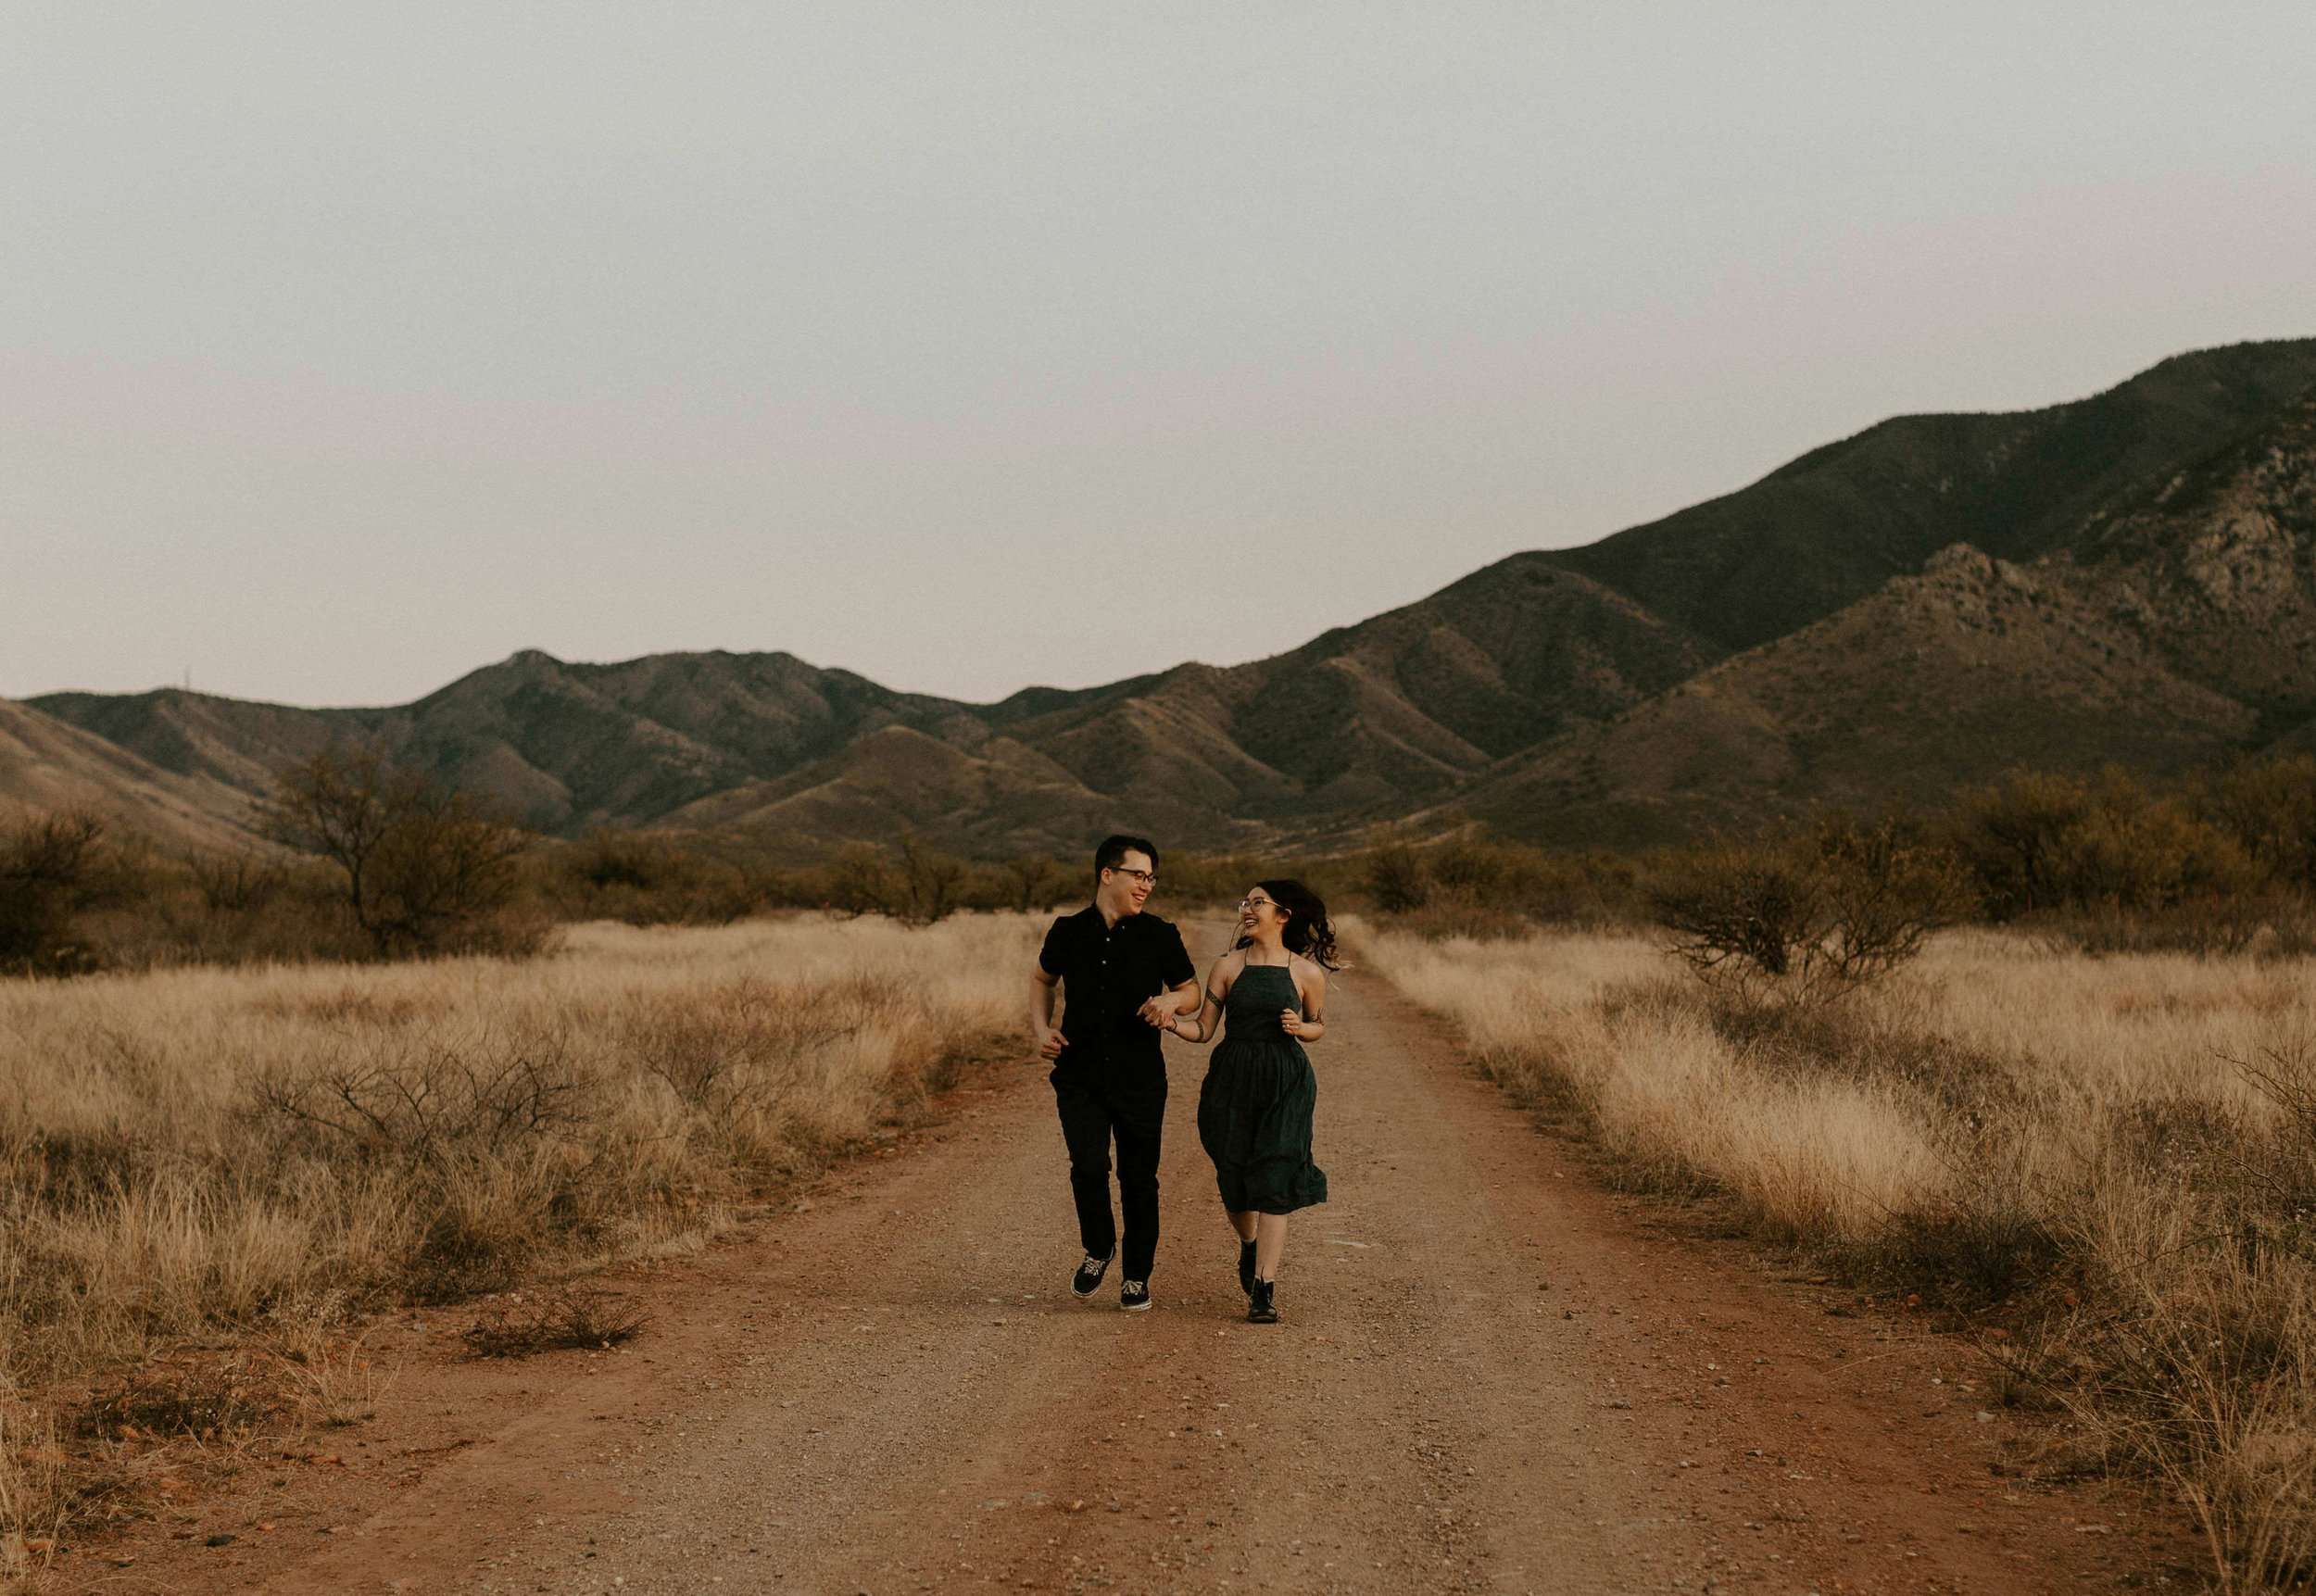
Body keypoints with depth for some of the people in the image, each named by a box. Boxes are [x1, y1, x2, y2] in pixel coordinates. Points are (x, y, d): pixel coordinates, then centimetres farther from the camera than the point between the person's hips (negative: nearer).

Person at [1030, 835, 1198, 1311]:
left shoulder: (1159, 936, -2)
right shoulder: (1068, 932, 2)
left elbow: (1192, 991, 10)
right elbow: (1042, 980, 21)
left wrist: (1171, 1001, -13)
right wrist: (1042, 1031, 6)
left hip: (1140, 1079, 0)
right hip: (1079, 1078, 0)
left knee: (1139, 1179, 3)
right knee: (1089, 1165, -16)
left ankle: (1137, 1276, 21)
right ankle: (1098, 1250, 11)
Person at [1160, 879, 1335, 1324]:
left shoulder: (1307, 973, 1)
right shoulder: (1227, 967, 3)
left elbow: (1318, 1026, 14)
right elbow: (1203, 1028, 3)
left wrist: (1300, 1028, -8)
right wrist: (1172, 1023, -17)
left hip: (1285, 1085, -2)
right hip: (1232, 1080, 2)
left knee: (1272, 1184, -10)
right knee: (1234, 1181, 6)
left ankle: (1264, 1289, -9)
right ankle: (1250, 1244, 39)